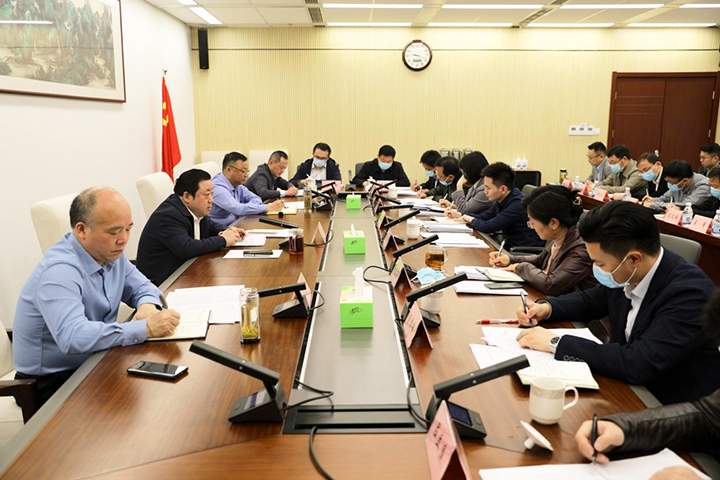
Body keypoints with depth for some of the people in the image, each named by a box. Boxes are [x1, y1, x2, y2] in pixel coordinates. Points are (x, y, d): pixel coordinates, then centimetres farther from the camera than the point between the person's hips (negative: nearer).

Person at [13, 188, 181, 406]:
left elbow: (142, 286, 12)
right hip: (53, 382, -8)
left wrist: (147, 305, -12)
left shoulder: (109, 252, 0)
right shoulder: (59, 270, -27)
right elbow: (72, 338, -39)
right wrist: (146, 328, -39)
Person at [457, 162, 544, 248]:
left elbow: (487, 227, -23)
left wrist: (472, 220, -4)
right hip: (509, 246, 8)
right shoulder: (501, 200, 4)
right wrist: (461, 216, 5)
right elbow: (483, 217, 17)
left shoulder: (518, 204, -23)